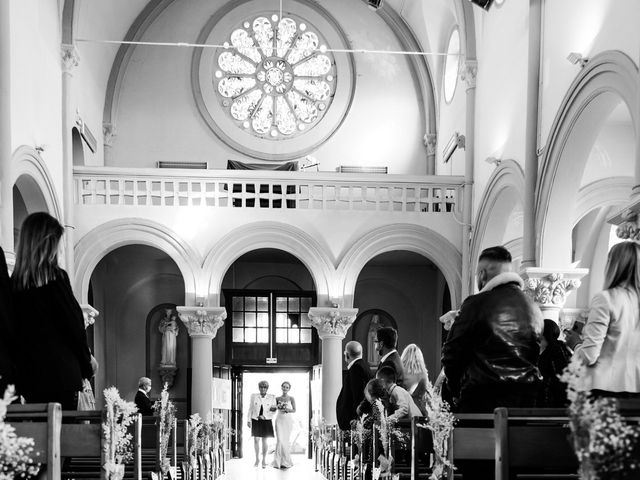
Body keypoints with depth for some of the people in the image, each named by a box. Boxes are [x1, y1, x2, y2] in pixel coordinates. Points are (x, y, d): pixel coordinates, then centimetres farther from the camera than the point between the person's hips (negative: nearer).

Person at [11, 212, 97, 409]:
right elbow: (73, 323, -7)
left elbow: (14, 329, 8)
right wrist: (87, 359, 9)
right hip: (61, 373, -5)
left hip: (28, 374, 5)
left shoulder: (13, 283, 3)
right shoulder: (56, 278, -11)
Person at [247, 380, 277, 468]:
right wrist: (249, 420, 3)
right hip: (255, 420, 0)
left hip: (266, 421, 0)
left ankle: (264, 460, 14)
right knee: (256, 440, -5)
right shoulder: (253, 396, 3)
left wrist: (274, 408, -17)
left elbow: (273, 410, 5)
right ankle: (257, 459, 12)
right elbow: (250, 409, 6)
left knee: (264, 441, 2)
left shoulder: (272, 397, 2)